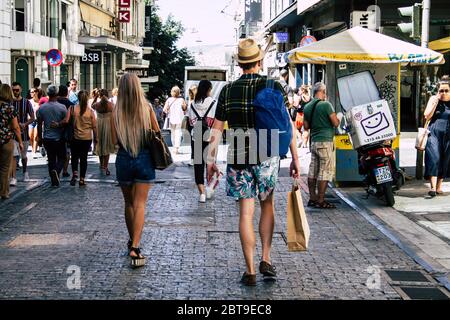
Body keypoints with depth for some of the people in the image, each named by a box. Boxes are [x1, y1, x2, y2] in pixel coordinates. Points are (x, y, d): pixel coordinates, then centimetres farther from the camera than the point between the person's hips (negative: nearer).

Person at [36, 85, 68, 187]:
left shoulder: (42, 108, -2)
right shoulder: (62, 107, -10)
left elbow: (39, 125, 3)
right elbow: (66, 122, -9)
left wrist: (40, 138, 11)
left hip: (47, 139, 3)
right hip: (59, 138, -3)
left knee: (51, 159, 11)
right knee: (61, 158, 10)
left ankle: (54, 181, 12)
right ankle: (56, 171, -18)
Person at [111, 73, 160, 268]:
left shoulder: (116, 111, -7)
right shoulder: (147, 108, -7)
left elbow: (114, 140, -5)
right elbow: (157, 133, 4)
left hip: (124, 159, 1)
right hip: (144, 159, -1)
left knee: (129, 203, 18)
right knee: (140, 204, -2)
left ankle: (132, 241, 31)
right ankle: (135, 247, -14)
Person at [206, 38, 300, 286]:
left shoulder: (228, 91, 1)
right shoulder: (273, 87, -4)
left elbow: (216, 129, 3)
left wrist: (211, 160, 11)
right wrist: (295, 158, -1)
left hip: (238, 157, 1)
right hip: (267, 156, 0)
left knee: (245, 212, 6)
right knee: (267, 206, 20)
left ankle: (250, 271, 7)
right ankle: (266, 260, 12)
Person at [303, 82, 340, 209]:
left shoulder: (307, 107, 9)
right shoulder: (326, 105, -13)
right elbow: (336, 123, -14)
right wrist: (337, 118, 7)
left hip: (314, 141, 8)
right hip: (325, 141, -8)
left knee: (313, 171, 10)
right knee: (326, 171, -4)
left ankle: (312, 198, 14)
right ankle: (320, 200, -4)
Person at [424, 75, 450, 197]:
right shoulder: (434, 99, 7)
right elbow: (427, 116, -3)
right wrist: (436, 101, -8)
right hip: (434, 134, -2)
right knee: (434, 159, -15)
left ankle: (439, 187, 15)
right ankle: (433, 187, -22)